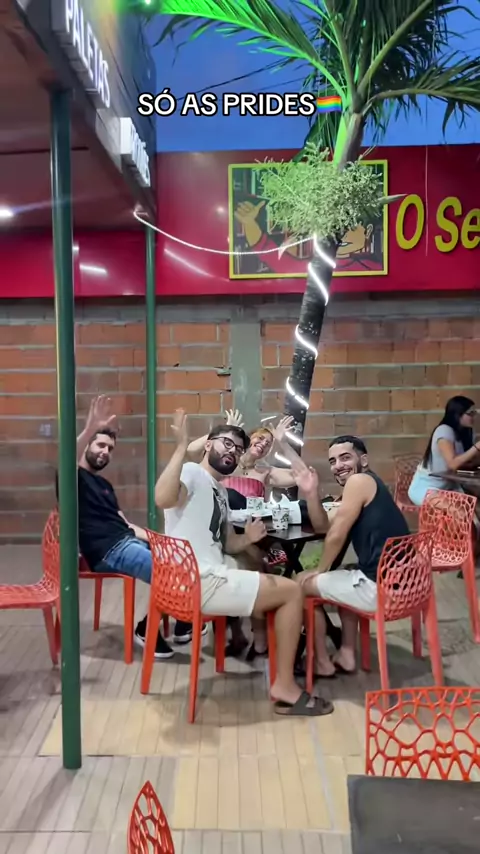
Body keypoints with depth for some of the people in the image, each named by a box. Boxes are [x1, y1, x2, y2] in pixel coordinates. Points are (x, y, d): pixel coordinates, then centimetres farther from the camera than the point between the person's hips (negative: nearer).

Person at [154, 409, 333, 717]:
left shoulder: (220, 490, 21)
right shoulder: (191, 472, -9)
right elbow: (163, 498, -32)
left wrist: (247, 538, 1)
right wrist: (182, 447, -32)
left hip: (212, 574, 10)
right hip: (200, 583, -10)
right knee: (292, 591, -7)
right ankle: (285, 687, 0)